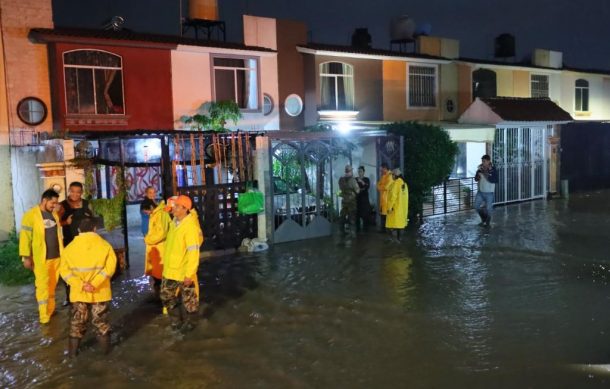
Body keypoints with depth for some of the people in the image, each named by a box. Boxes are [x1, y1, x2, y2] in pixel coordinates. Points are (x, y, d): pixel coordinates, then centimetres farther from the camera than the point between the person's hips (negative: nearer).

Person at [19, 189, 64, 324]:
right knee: (43, 286, -1)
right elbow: (25, 237, -12)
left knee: (52, 285, 14)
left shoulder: (54, 214, 8)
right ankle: (44, 317, 6)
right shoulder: (31, 215, -12)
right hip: (41, 258, -6)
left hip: (56, 256, 6)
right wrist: (26, 257, -14)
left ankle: (50, 310, 27)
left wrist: (62, 251, 14)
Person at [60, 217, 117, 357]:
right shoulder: (105, 245, -5)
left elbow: (65, 271, -9)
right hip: (100, 292, -1)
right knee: (100, 320, 13)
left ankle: (73, 350, 22)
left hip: (79, 292, 1)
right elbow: (110, 266, -18)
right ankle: (105, 348, 21)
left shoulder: (70, 247, -1)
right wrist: (95, 283, -21)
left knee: (77, 321, 15)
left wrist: (81, 285, -15)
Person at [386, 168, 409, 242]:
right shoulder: (404, 183, 11)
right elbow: (406, 196, 13)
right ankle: (398, 238, 16)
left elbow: (393, 196, -18)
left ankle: (395, 239, -10)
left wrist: (390, 207, -16)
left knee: (394, 224, -6)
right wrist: (405, 207, 18)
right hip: (402, 207, 8)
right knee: (399, 222, 13)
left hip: (395, 207, -8)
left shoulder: (396, 183, -14)